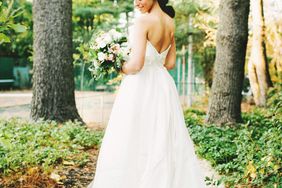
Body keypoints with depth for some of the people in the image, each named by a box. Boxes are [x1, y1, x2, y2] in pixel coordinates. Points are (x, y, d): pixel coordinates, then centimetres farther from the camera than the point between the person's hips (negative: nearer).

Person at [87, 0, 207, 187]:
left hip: (140, 88, -8)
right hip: (164, 87, 8)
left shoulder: (143, 21, -14)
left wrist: (121, 68, -3)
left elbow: (136, 64, -21)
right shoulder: (170, 23, 9)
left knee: (131, 143, 0)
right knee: (166, 143, 13)